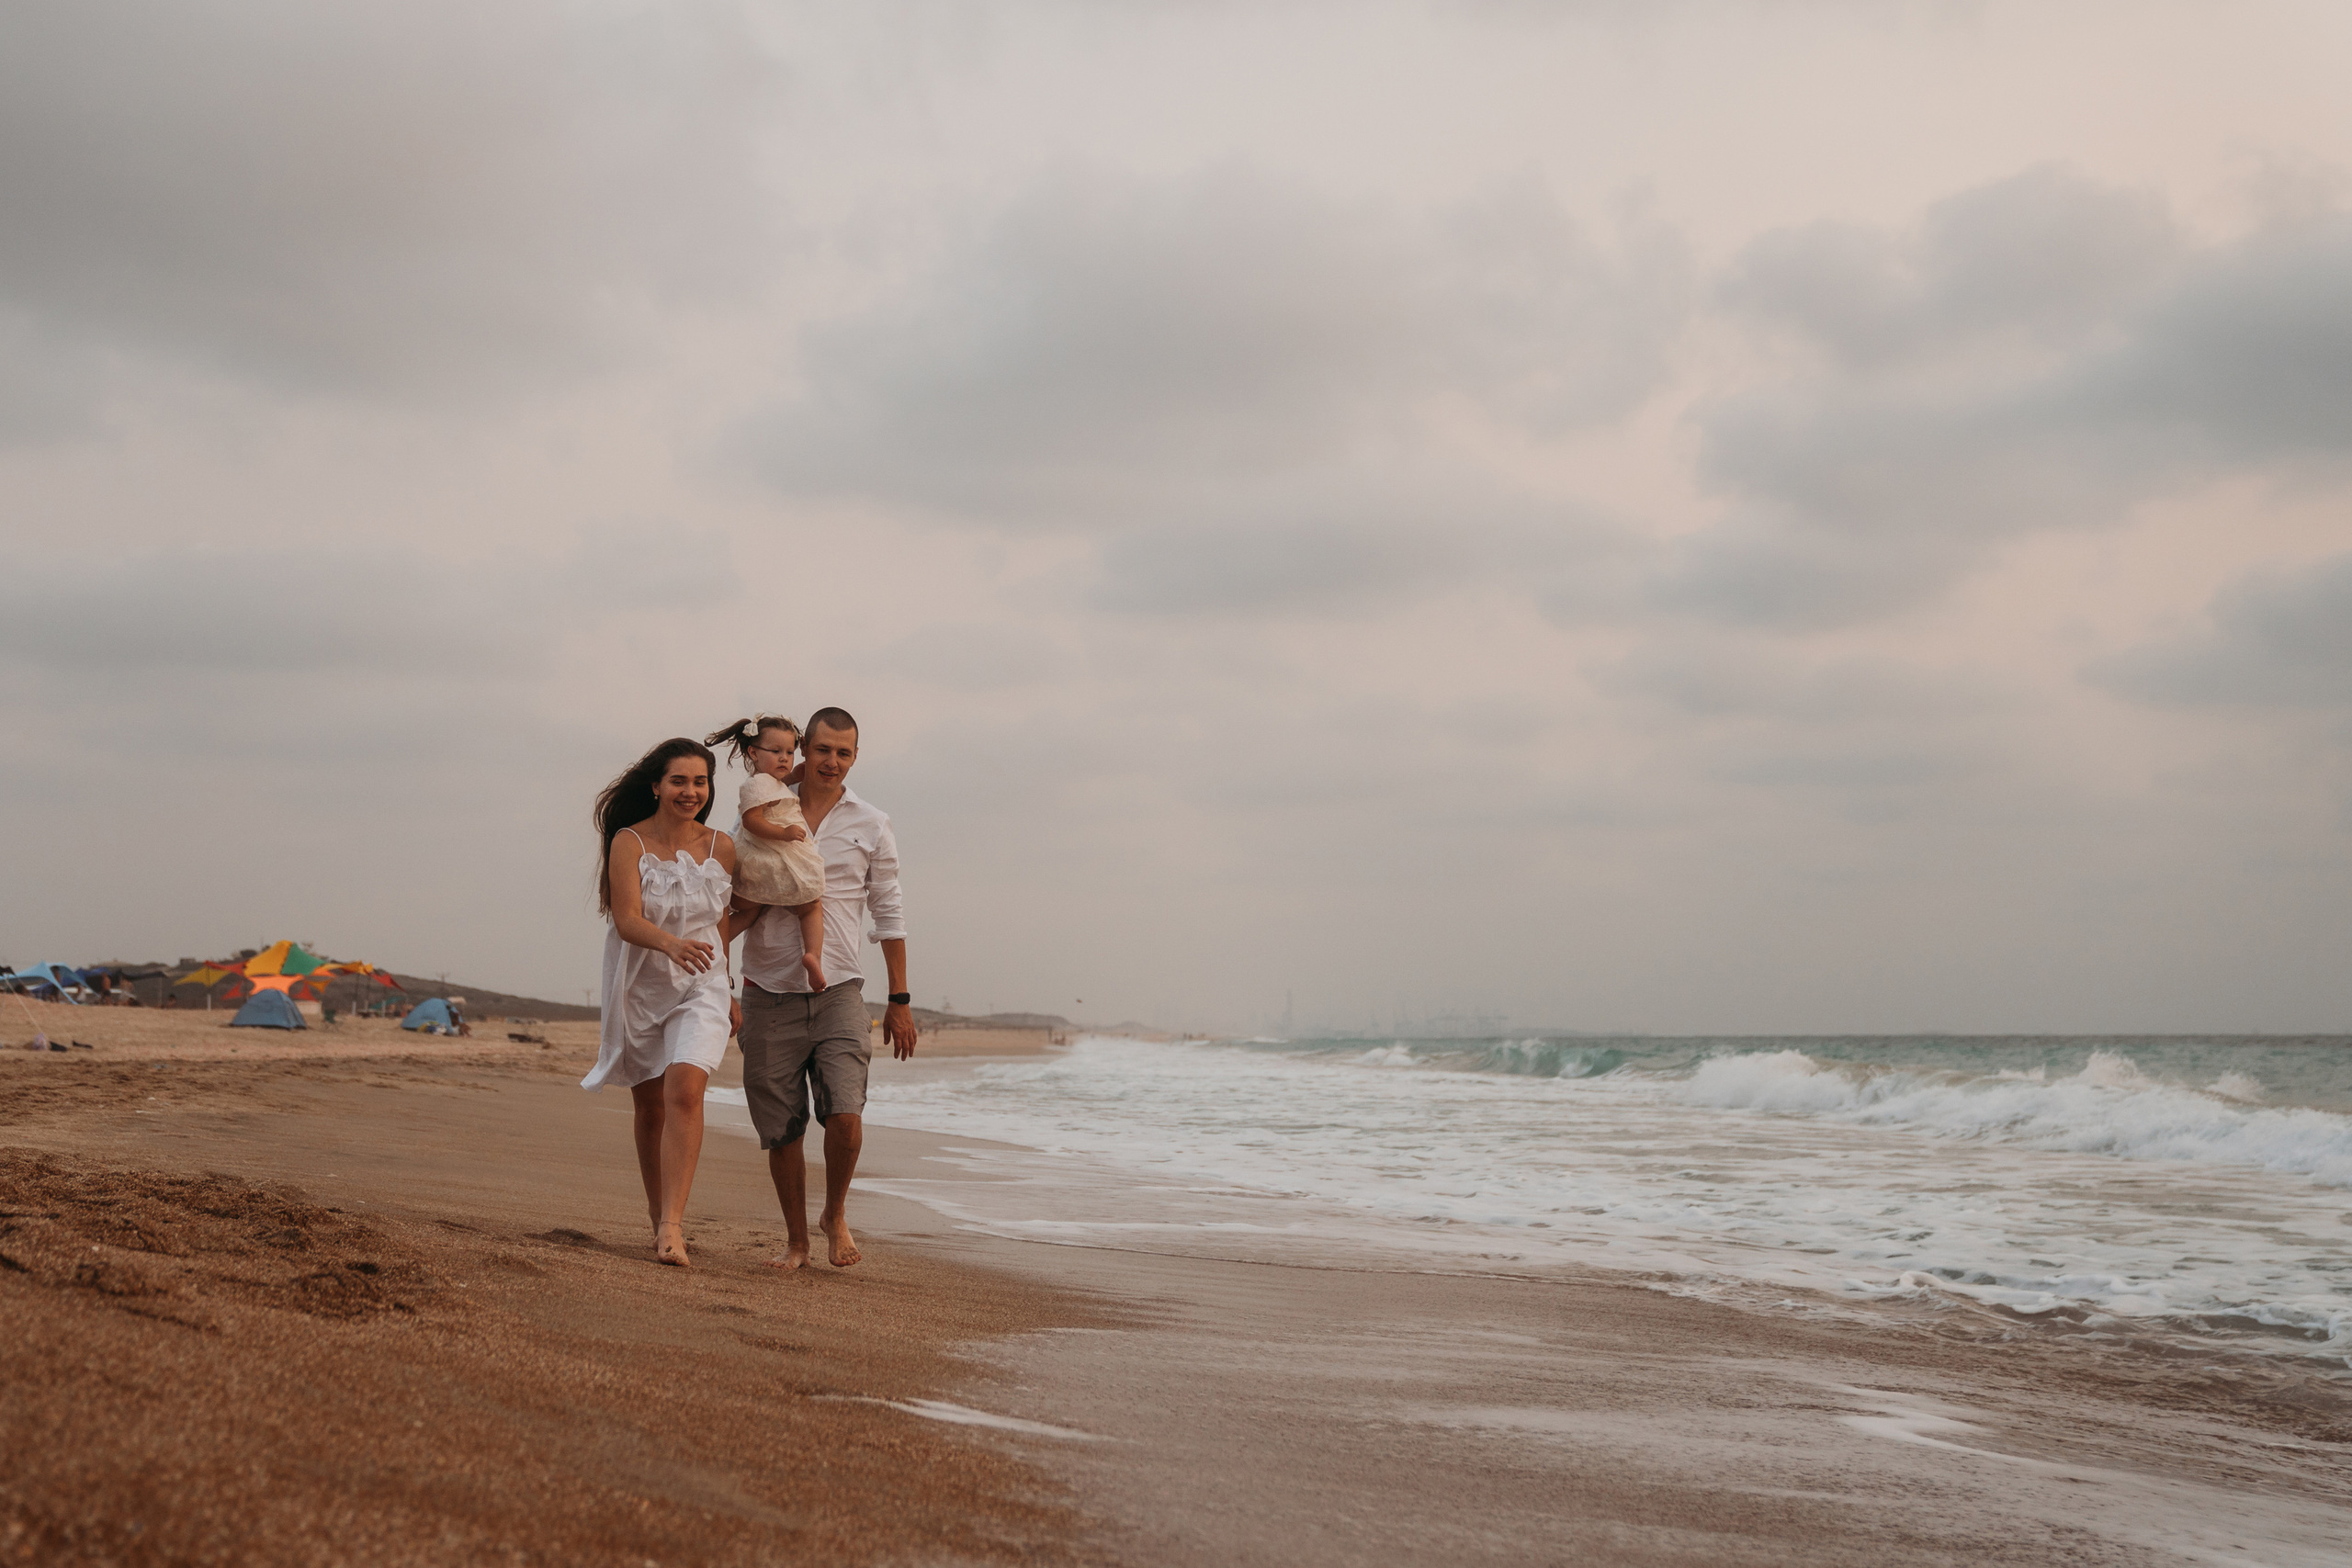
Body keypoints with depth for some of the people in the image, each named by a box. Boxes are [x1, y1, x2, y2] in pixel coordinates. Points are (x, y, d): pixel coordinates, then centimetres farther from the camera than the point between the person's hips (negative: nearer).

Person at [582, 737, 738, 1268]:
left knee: (685, 1090, -21)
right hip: (640, 985, 0)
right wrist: (670, 944, -41)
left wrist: (725, 989, 21)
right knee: (650, 1106, 12)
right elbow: (627, 920, -21)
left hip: (700, 988, 0)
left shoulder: (722, 848, 0)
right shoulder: (630, 842, -9)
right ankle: (660, 1216, 29)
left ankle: (671, 1226, -25)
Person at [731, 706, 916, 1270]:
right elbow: (733, 911, 12)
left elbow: (888, 916, 10)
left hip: (838, 991, -1)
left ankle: (835, 1214, 11)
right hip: (770, 992, 1)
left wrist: (899, 1001, 7)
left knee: (845, 1117, -15)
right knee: (781, 1131, 3)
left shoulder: (870, 826, 8)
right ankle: (796, 1240, 20)